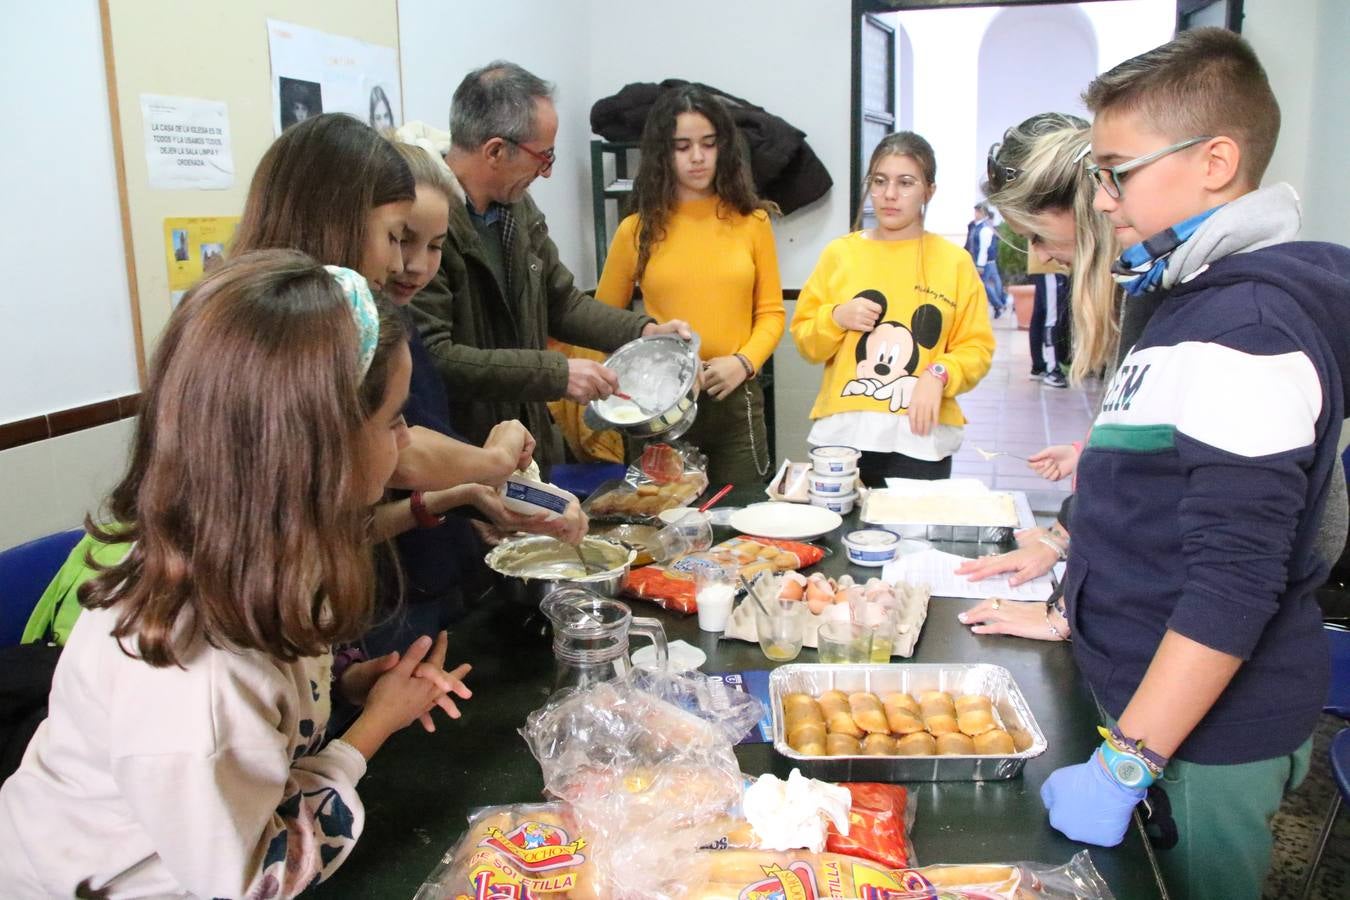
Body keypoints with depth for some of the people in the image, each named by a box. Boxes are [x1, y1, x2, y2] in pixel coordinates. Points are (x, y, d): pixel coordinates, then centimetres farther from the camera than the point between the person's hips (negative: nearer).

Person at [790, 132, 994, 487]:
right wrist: (835, 318, -9)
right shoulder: (839, 253, 8)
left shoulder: (955, 261, 5)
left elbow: (977, 347, 4)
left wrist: (939, 375, -14)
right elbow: (804, 339, 10)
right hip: (841, 433, 1)